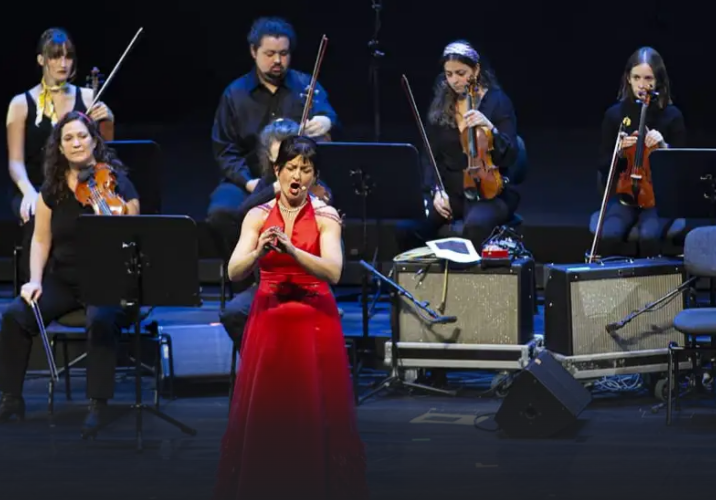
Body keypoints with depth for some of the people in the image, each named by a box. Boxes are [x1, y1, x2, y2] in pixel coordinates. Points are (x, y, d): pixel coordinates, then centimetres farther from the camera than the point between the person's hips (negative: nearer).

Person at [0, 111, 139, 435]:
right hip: (63, 280, 4)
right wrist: (35, 280, -5)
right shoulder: (52, 188, 3)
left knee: (100, 319, -37)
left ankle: (98, 405, -27)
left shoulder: (116, 183, -9)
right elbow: (41, 239, 8)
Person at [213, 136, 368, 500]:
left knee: (316, 413, -2)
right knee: (262, 413, 1)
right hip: (268, 319, 2)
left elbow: (333, 272, -17)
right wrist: (260, 252, -29)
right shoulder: (258, 216, 2)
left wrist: (291, 250, -31)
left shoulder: (326, 217, -3)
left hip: (315, 322, -2)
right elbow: (235, 271, -9)